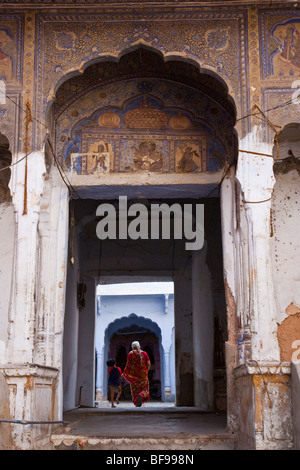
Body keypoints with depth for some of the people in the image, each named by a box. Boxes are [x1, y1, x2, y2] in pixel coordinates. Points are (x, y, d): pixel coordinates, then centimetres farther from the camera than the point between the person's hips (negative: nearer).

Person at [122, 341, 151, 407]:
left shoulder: (131, 354, -4)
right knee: (144, 388, 11)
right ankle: (141, 396, -19)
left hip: (133, 374, -1)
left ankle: (137, 404, 5)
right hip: (143, 374, 1)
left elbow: (128, 364, -7)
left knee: (135, 389, 10)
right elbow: (149, 364, -1)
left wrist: (124, 373, 6)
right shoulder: (144, 353, 2)